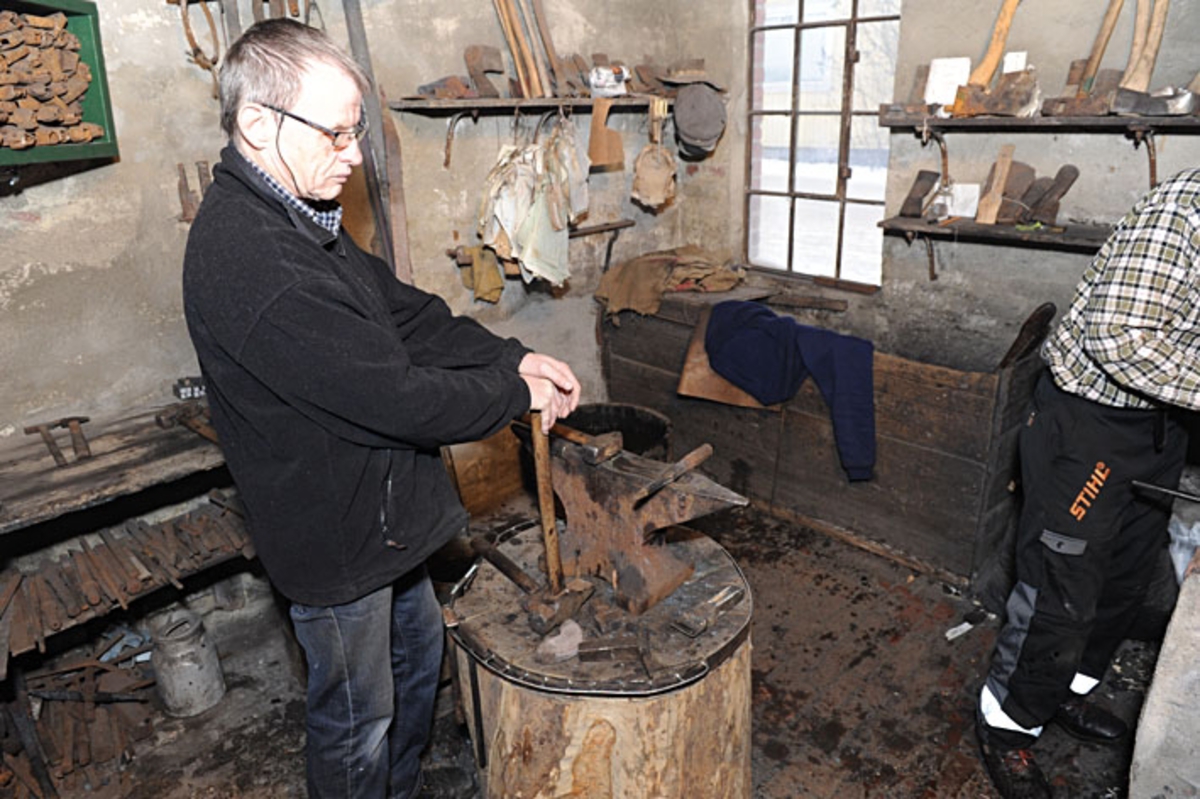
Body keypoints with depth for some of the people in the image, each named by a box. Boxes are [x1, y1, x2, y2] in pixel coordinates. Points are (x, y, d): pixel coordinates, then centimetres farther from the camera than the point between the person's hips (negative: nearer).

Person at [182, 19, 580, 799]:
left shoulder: (299, 217, 4)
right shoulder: (246, 258, -30)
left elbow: (405, 311, 6)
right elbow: (392, 395, -30)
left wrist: (512, 356, -7)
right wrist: (515, 395, -16)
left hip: (383, 508, 10)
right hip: (334, 536, -10)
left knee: (418, 653, 28)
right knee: (357, 720, 13)